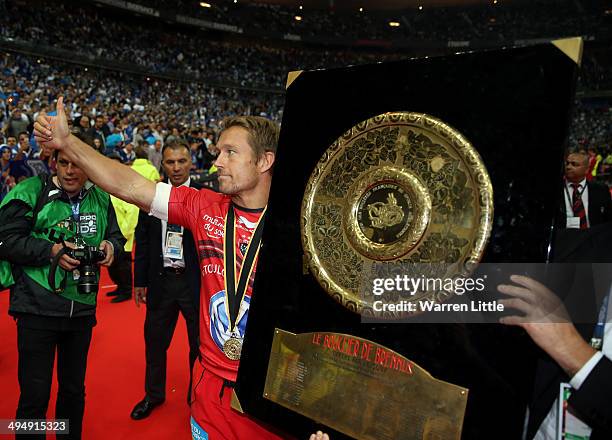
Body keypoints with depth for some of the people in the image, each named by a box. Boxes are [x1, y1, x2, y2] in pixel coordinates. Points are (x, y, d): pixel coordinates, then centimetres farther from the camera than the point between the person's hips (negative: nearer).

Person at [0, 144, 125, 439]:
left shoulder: (100, 199, 4)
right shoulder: (30, 192, -9)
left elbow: (116, 236, 13)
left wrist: (111, 246, -9)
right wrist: (51, 251, -20)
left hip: (82, 309, 4)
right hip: (37, 308, -4)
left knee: (74, 389, 20)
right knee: (34, 395, 5)